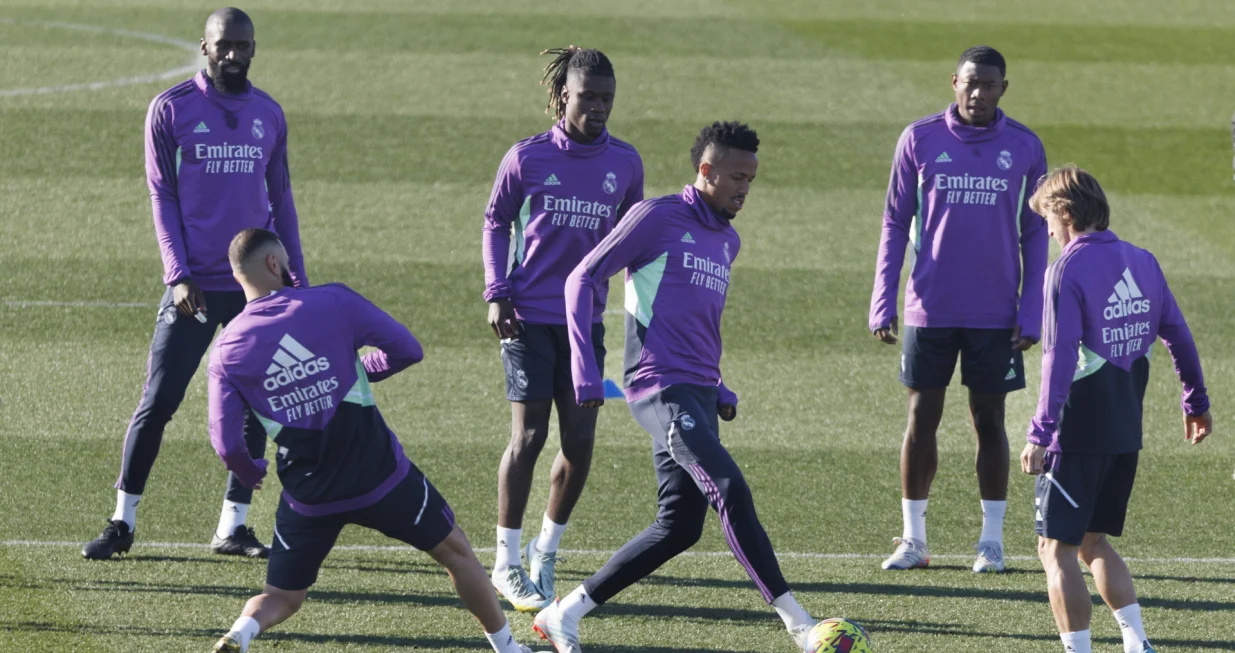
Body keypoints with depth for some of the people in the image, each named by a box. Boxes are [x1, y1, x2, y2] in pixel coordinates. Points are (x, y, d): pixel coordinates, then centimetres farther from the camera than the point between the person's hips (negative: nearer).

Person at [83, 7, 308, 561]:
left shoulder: (269, 116, 9)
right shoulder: (172, 109, -1)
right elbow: (162, 196, -2)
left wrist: (298, 280, 10)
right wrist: (179, 275, -11)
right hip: (195, 285, -3)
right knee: (157, 402, -4)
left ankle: (233, 527, 10)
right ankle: (122, 523, 4)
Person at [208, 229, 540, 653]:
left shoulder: (228, 351, -4)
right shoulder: (332, 302, -9)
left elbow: (227, 445, -6)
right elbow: (407, 350, -2)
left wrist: (249, 475, 17)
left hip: (309, 498, 1)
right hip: (380, 475, -1)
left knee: (281, 598, 16)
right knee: (454, 551, 21)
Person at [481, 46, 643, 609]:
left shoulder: (625, 164, 5)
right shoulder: (527, 157, -3)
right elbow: (496, 221, 8)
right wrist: (497, 293, -1)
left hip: (585, 321, 3)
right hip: (528, 318, -3)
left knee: (580, 442, -1)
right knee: (528, 436, -7)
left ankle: (545, 553, 19)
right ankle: (508, 563, 5)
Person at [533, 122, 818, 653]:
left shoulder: (728, 241, 20)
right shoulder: (658, 218, -4)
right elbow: (583, 279, -4)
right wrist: (584, 368, -11)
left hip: (700, 394, 9)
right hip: (662, 388, -9)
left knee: (679, 527, 4)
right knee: (731, 492, -19)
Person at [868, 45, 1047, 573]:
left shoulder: (1024, 148, 1)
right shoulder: (920, 140, 1)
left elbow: (1035, 235, 5)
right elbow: (895, 224, 5)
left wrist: (1031, 314, -2)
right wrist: (882, 304, -2)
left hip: (995, 313, 0)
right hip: (930, 308, 0)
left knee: (989, 421, 4)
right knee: (921, 419, 2)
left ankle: (992, 541, 11)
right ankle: (913, 539, 10)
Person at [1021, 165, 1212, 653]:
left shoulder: (1068, 269, -13)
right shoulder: (1142, 262, 8)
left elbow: (1060, 356, -19)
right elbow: (1178, 335, 15)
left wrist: (1041, 433, -18)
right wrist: (1196, 402, 28)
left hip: (1078, 432, -7)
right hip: (1127, 431, 8)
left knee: (1057, 549, 0)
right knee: (1094, 542, 19)